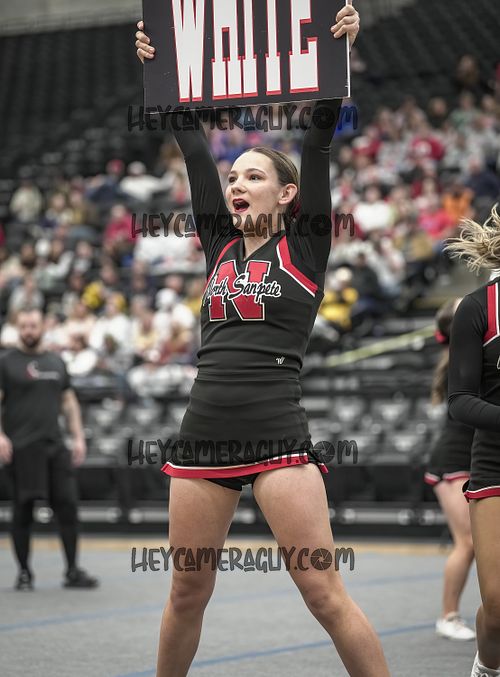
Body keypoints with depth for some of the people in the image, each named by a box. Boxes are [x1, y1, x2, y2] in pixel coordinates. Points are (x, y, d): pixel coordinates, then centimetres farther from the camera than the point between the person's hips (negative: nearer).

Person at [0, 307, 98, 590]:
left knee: (68, 506, -1)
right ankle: (24, 572, 10)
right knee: (23, 510, 0)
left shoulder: (56, 362, 15)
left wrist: (79, 437, 11)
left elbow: (69, 401, 20)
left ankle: (73, 572, 6)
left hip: (55, 445, 4)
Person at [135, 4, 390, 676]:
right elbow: (191, 138, 16)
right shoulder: (221, 244, 16)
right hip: (202, 437, 5)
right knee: (187, 593, 10)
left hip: (279, 437, -5)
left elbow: (320, 137, -1)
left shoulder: (304, 245, 6)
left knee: (324, 591, -8)